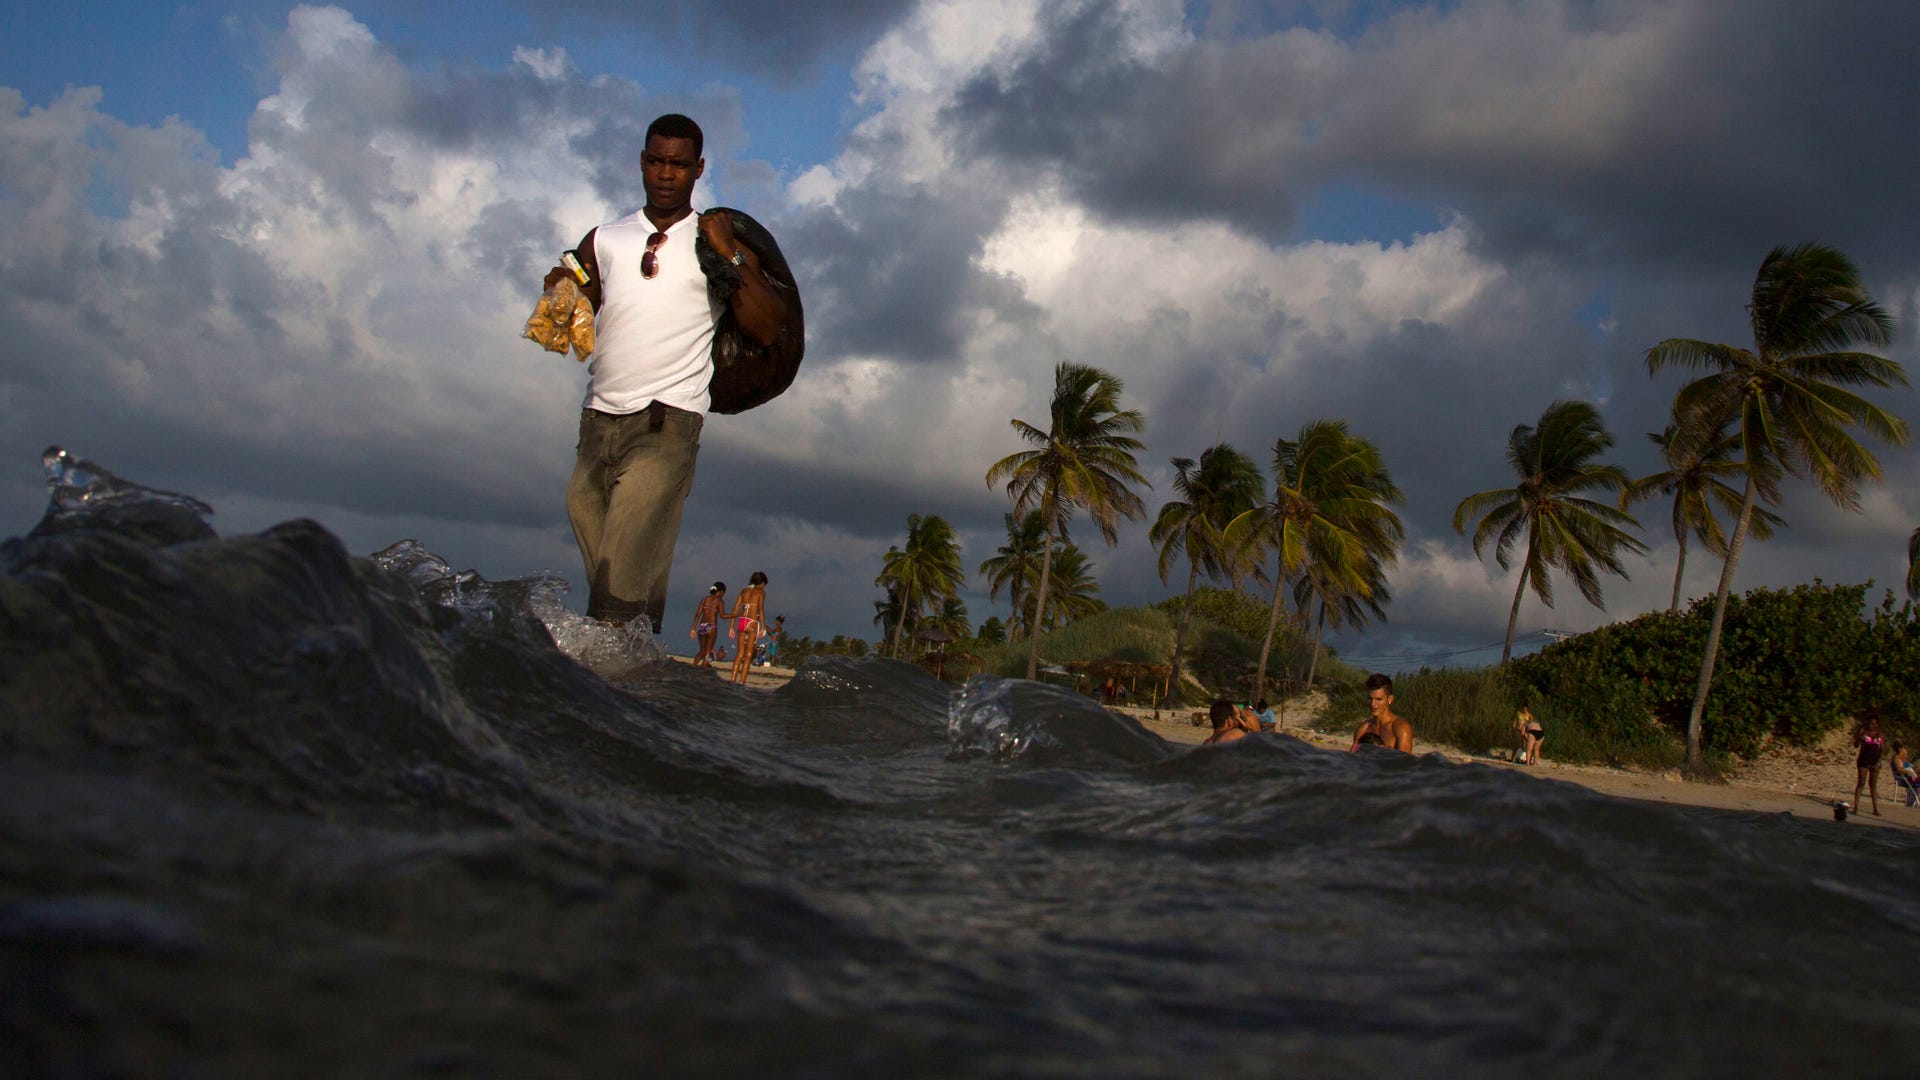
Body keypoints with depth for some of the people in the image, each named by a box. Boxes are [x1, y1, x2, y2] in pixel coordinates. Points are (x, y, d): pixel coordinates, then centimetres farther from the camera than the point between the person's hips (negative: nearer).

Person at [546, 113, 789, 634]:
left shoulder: (717, 242, 11)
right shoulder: (604, 240, 20)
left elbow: (768, 329, 1)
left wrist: (730, 256, -7)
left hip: (667, 422, -4)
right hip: (598, 421, 4)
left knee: (621, 581, -17)